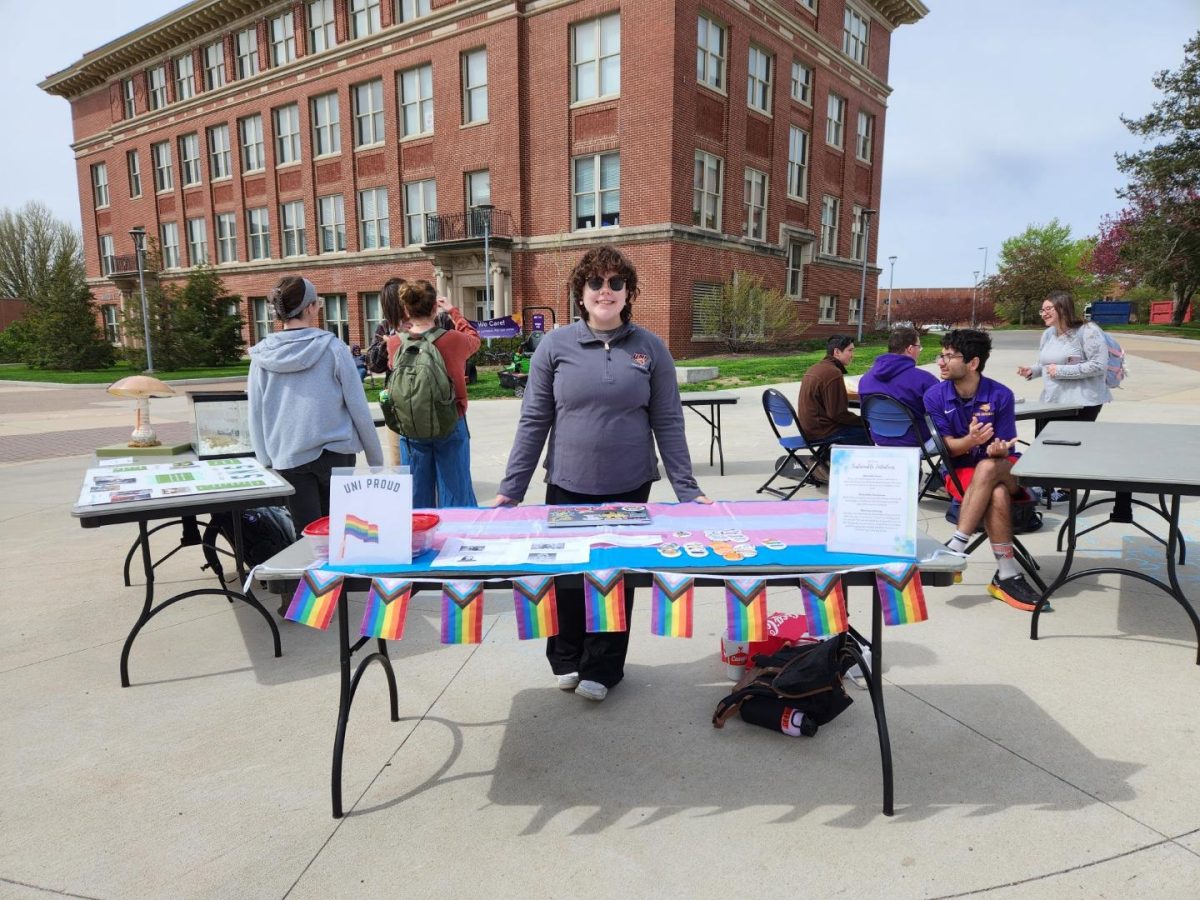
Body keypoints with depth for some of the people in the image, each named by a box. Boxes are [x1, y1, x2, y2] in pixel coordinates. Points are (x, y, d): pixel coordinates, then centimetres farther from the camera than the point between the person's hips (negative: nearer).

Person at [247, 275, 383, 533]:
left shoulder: (261, 356, 0)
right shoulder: (333, 347, -6)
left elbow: (256, 415, 5)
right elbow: (358, 407, -4)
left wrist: (266, 462, 15)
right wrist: (376, 459, 4)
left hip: (288, 459, 2)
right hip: (335, 454, -1)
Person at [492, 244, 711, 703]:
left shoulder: (650, 348, -1)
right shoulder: (555, 345, -2)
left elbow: (668, 423, 0)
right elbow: (533, 422, -1)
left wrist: (687, 489, -4)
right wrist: (510, 491, -3)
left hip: (629, 487, 0)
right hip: (567, 486, 0)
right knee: (567, 573, 12)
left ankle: (601, 667, 30)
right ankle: (566, 658, 36)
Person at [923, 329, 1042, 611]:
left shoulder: (1000, 395, -10)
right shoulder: (935, 396, -7)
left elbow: (1004, 449, -8)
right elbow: (947, 447, -6)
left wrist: (998, 450, -34)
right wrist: (971, 440, -29)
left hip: (1007, 471, 0)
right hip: (961, 471, 0)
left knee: (987, 467, -37)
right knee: (997, 495, -34)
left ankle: (956, 546, -35)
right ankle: (1007, 575, -28)